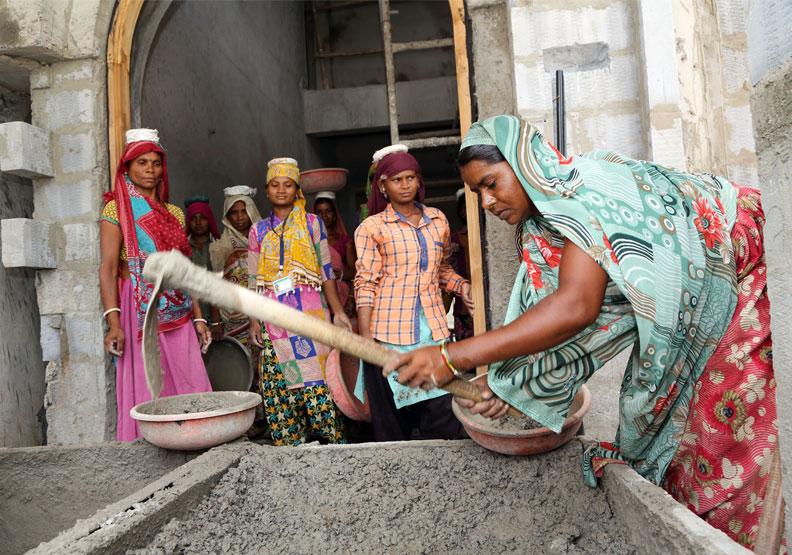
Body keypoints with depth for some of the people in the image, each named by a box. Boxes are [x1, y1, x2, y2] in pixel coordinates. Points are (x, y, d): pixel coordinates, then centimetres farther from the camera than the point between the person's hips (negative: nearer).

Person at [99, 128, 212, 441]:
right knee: (145, 390, -3)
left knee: (190, 386, 1)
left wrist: (198, 317, 9)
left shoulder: (174, 213, 16)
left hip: (177, 313, 5)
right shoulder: (117, 209, 1)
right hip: (140, 310, -5)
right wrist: (114, 323, -19)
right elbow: (108, 268, -8)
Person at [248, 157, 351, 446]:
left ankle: (337, 442, 4)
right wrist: (254, 320, 6)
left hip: (310, 313, -2)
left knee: (317, 381, -6)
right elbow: (254, 281, 13)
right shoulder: (258, 230, 14)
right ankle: (288, 445, 12)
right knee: (278, 387, 1)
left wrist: (337, 311, -2)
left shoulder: (312, 223, 8)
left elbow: (326, 272, 6)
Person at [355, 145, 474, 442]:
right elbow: (365, 284, -2)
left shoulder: (437, 219, 13)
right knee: (392, 410, 4)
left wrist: (461, 285, 2)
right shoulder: (372, 228, 2)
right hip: (389, 329, -3)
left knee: (442, 405, 0)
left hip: (433, 326, 3)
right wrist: (365, 337, -8)